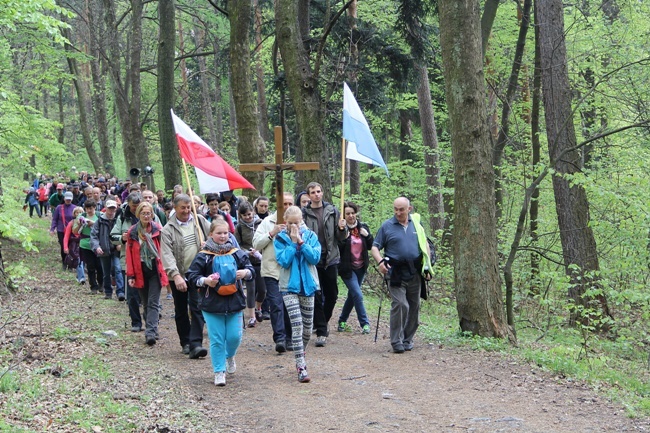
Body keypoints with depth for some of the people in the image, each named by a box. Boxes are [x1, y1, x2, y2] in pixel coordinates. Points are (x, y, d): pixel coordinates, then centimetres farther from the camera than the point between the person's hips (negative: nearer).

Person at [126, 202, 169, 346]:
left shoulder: (158, 230, -2)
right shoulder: (132, 232, 3)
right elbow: (129, 254, 4)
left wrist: (165, 269, -9)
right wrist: (130, 275, -1)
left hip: (155, 270, -3)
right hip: (140, 272, 3)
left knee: (153, 303, -8)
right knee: (146, 303, 10)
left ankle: (150, 333, -14)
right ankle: (152, 331, 19)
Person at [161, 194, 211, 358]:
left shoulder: (200, 221, 3)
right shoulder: (168, 229, -7)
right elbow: (167, 255, -16)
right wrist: (176, 275, -29)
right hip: (178, 276, 0)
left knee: (197, 308, -10)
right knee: (181, 311, 12)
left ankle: (195, 343, -12)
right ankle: (185, 342, 27)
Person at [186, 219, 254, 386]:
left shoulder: (237, 254, 6)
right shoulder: (203, 256, -2)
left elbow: (251, 271, 10)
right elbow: (191, 277, -1)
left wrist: (246, 272, -13)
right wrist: (205, 281, -18)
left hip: (234, 303, 2)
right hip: (212, 304, -2)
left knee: (234, 336, 3)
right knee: (217, 340, 0)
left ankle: (230, 356, 36)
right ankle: (219, 371, 11)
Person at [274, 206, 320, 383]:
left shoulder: (310, 236, 3)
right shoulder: (280, 239, -1)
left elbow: (315, 257, -10)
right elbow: (284, 261, -13)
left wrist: (301, 242, -15)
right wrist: (293, 242, -14)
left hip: (308, 285, 3)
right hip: (289, 287, -3)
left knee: (307, 328, 11)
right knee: (297, 326, -13)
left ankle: (300, 354, 37)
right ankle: (301, 367, -11)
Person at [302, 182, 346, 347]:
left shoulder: (332, 211, 5)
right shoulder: (304, 213, -2)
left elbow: (340, 238, 7)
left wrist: (342, 229, -13)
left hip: (331, 259, 3)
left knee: (332, 295, 11)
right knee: (316, 296, -1)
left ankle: (323, 322, 34)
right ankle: (321, 331, 5)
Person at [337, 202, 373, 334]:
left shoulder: (363, 227, 4)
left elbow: (370, 246, 6)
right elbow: (337, 249, -15)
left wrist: (367, 236, -11)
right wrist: (344, 238, -29)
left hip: (361, 267, 5)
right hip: (347, 268, -5)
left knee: (352, 295, 14)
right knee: (358, 295, -11)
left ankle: (342, 321, 29)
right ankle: (365, 323, -2)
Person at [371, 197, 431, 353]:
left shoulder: (416, 224, 11)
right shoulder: (387, 226, 1)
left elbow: (425, 245, 21)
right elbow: (375, 247, 1)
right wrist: (380, 261, -17)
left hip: (414, 273, 4)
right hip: (396, 274, -4)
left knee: (414, 307, 9)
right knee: (400, 305, -16)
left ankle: (407, 339, 22)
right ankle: (396, 341, -7)